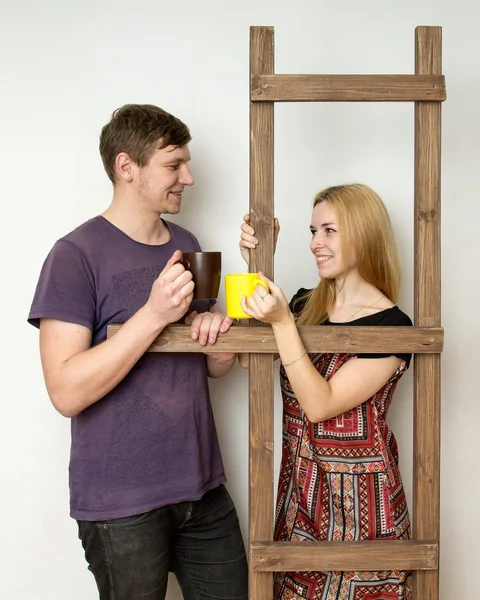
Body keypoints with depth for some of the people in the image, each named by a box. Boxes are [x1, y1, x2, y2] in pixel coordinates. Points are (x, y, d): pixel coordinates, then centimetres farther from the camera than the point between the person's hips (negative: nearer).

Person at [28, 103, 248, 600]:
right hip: (122, 505, -5)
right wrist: (154, 315, -26)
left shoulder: (185, 246, 8)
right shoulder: (77, 255, -12)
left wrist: (217, 336, -9)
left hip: (202, 487, 6)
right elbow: (66, 392, -19)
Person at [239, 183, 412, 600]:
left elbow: (319, 405, -19)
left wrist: (282, 323, -27)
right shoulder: (305, 305, 3)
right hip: (299, 489, 5)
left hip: (357, 499, -5)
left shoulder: (391, 327, -15)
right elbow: (249, 359, -5)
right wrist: (255, 267, -7)